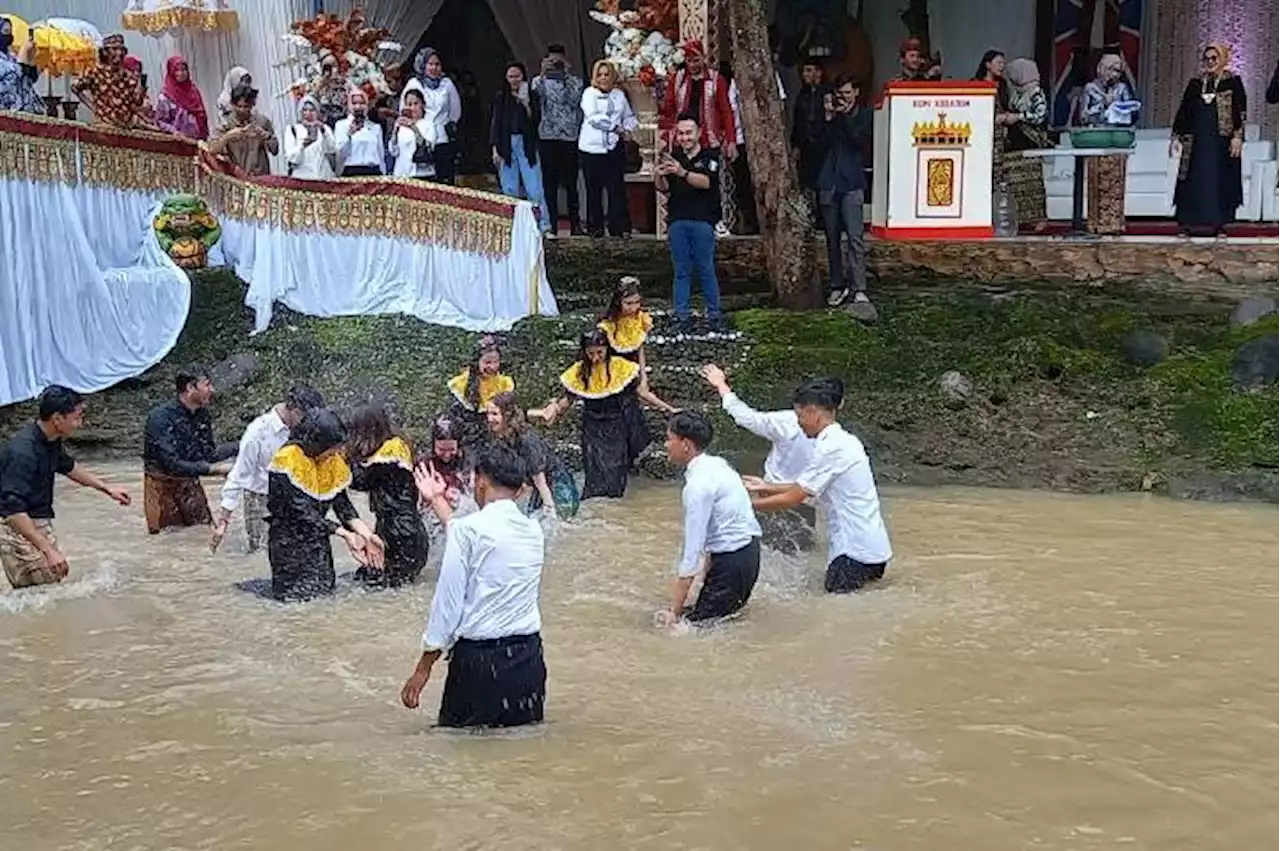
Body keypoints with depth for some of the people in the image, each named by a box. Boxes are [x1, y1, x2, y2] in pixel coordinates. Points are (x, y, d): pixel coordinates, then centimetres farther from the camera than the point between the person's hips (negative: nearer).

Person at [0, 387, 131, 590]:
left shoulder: (51, 442, 2)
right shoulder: (23, 452, -26)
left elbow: (69, 466, 26)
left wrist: (108, 489, 29)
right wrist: (48, 550, -33)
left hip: (40, 523, 9)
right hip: (17, 527, -9)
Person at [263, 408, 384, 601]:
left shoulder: (333, 461, 2)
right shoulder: (287, 460, -19)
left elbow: (342, 503, 0)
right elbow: (302, 511, -23)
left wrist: (366, 535, -16)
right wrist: (345, 534, -27)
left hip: (318, 541, 6)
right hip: (289, 544, -6)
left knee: (327, 592, 2)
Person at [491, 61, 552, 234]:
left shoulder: (532, 96, 6)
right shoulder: (501, 97, 7)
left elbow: (536, 121, 0)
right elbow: (495, 123, 6)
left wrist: (526, 105, -14)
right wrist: (495, 150, -1)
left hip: (527, 145, -1)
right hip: (507, 145, 1)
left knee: (534, 188, -8)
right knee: (509, 190, 2)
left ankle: (544, 226, -9)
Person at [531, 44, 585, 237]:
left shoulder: (575, 81, 8)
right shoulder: (541, 81, 10)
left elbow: (574, 100, -9)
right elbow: (534, 92, -11)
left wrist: (566, 74, -9)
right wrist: (543, 73, -24)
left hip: (570, 137, -1)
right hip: (547, 138, 1)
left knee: (570, 183, 0)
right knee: (550, 183, 1)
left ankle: (575, 224, 5)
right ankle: (551, 224, 5)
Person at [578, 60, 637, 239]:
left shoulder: (619, 95, 15)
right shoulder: (589, 93, 3)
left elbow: (630, 117, 24)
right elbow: (593, 117, -11)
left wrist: (628, 129, 2)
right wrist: (615, 127, -12)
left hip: (614, 147, 3)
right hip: (592, 146, -2)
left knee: (617, 188, -2)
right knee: (594, 190, 1)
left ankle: (620, 227, 2)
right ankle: (595, 228, 8)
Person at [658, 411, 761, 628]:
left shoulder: (698, 484, -20)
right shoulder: (716, 464, 8)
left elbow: (692, 550, -21)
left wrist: (675, 610, -18)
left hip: (732, 559, -9)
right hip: (748, 548, 9)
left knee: (701, 622, -2)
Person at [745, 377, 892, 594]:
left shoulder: (831, 448, -17)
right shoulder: (843, 440, 12)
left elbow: (794, 498, -14)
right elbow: (807, 488, 16)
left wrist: (750, 504, -4)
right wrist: (767, 487, 17)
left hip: (857, 550, -10)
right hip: (872, 545, 10)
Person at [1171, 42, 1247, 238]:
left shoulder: (1233, 82, 4)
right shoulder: (1195, 84, 12)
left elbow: (1240, 111, -1)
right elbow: (1183, 111, 13)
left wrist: (1238, 136, -10)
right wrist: (1177, 137, 7)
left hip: (1221, 141, -2)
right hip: (1197, 140, 2)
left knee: (1220, 181, -2)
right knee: (1193, 181, -1)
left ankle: (1219, 224, 2)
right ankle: (1188, 224, 0)